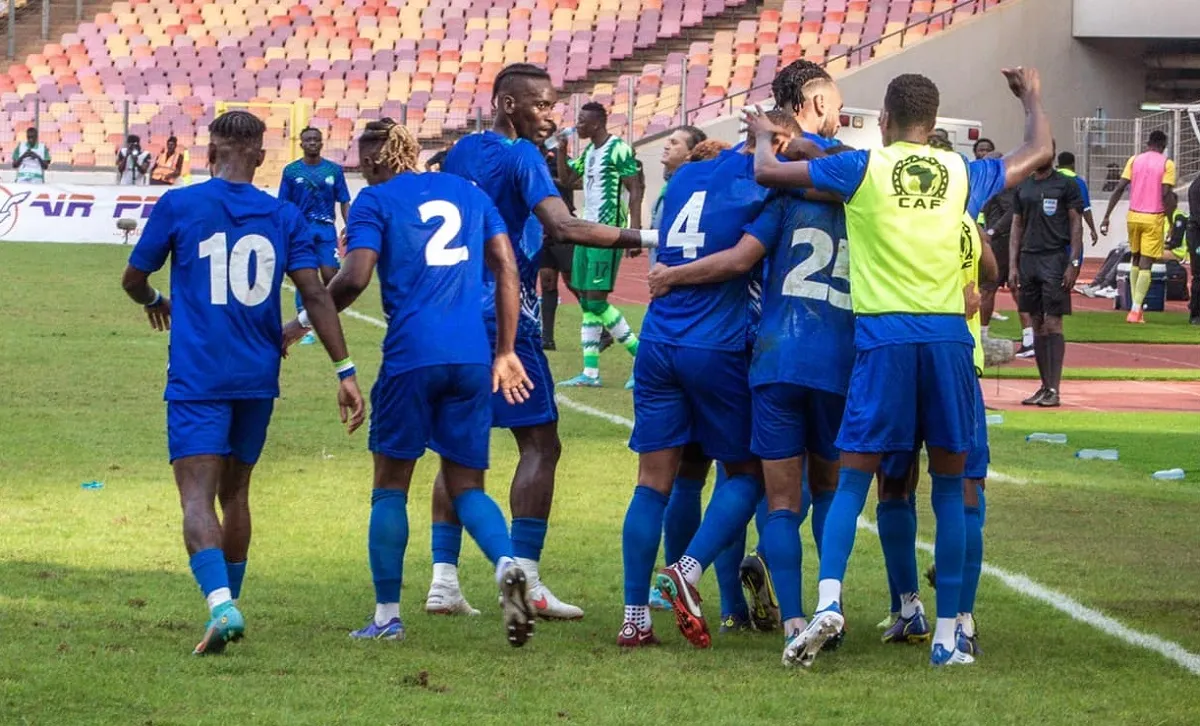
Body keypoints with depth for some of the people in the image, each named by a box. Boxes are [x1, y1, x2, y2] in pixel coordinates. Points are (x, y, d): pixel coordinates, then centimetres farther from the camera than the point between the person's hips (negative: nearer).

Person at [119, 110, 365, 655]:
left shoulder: (178, 206, -1)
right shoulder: (283, 217, 5)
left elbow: (133, 280, 9)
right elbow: (315, 293, -3)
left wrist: (154, 302, 32)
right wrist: (344, 370, -3)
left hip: (197, 379, -4)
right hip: (258, 379, 4)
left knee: (197, 496, -12)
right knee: (234, 493, 19)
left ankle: (220, 604, -33)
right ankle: (228, 603, 28)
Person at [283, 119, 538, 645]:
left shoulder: (375, 201, 3)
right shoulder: (468, 193, 17)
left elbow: (355, 278, -9)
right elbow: (507, 269, 13)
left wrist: (303, 322, 4)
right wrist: (505, 352, 16)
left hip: (411, 355, -4)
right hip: (472, 359, 4)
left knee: (390, 487, 8)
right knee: (466, 487, 10)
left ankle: (387, 617, 9)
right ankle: (507, 566, -19)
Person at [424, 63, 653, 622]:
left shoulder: (460, 153, 12)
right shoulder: (521, 157, -11)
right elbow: (562, 227, -25)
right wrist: (647, 238, -26)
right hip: (505, 318, -7)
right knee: (540, 445, -2)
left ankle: (443, 579, 6)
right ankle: (525, 580, -9)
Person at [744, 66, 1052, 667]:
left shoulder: (865, 168, 1)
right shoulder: (963, 173, 10)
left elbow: (767, 172, 5)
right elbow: (1038, 154, 28)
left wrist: (764, 136, 27)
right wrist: (1032, 99, 47)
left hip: (883, 336, -2)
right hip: (948, 336, 2)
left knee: (852, 481, 3)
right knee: (948, 488, 8)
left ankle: (828, 600, -18)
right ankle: (947, 635, 6)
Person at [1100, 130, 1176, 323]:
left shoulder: (1134, 160, 6)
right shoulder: (1167, 164, -3)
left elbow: (1119, 188, -1)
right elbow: (1165, 194, -11)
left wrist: (1107, 217, 0)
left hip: (1134, 216, 3)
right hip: (1154, 219, -3)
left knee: (1136, 260, 20)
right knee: (1145, 265, -3)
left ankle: (1135, 306, 15)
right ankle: (1136, 310, -15)